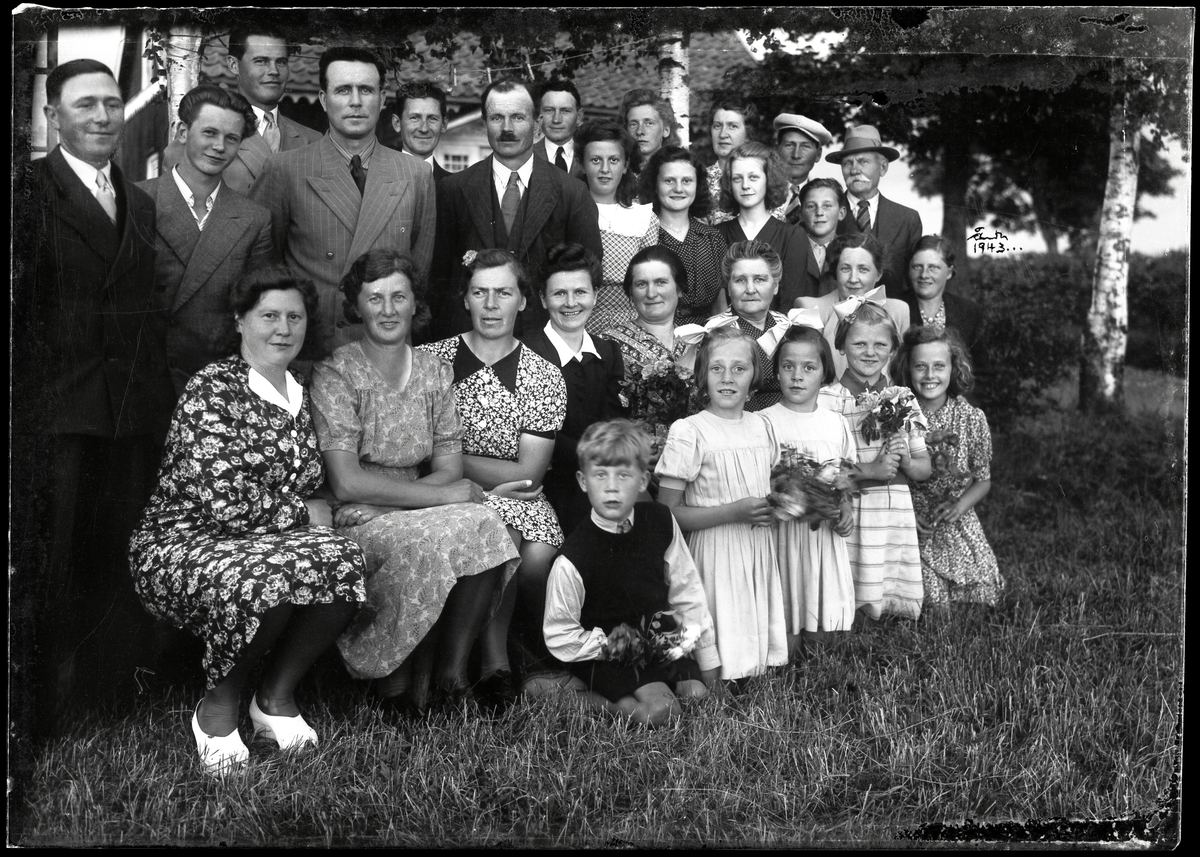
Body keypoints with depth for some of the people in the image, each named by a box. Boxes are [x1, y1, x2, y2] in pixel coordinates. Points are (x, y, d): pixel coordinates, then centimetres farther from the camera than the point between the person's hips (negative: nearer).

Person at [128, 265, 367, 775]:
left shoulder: (297, 395, 13)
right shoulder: (212, 389, -12)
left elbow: (305, 486, 20)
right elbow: (225, 503, -22)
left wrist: (314, 514, -3)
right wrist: (305, 513, -10)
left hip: (274, 542, 6)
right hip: (182, 546, -6)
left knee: (344, 563, -25)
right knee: (263, 579, -38)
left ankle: (277, 695, -3)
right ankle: (218, 707, -7)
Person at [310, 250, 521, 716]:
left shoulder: (435, 372, 9)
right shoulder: (335, 375, -7)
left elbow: (449, 467, 3)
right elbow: (346, 483, -15)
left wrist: (385, 498, -15)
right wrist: (441, 495, -16)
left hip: (413, 514, 4)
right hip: (353, 522, -4)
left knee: (484, 526, -25)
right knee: (434, 542, -31)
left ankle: (452, 669, -12)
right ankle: (397, 682, -11)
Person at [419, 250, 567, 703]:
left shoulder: (545, 377, 3)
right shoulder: (430, 360, 2)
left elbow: (528, 474, -4)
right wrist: (496, 475, -10)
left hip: (518, 500, 1)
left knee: (539, 555, -29)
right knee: (500, 534, -32)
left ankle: (540, 654, -1)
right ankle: (496, 662, -17)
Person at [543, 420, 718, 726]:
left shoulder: (660, 522, -8)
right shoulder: (572, 559, -22)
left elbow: (686, 589, 3)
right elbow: (559, 636, -12)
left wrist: (708, 660, 6)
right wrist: (608, 646, -16)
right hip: (604, 654, -6)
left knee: (697, 693, -9)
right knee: (660, 710, -23)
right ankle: (589, 694, -1)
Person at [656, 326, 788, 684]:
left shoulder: (762, 426, 7)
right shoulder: (688, 432, -11)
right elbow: (668, 513, -12)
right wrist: (733, 512, -18)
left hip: (760, 547, 5)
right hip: (715, 553, -5)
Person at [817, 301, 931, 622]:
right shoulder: (826, 400, -4)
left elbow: (924, 468, 15)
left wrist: (905, 462, -7)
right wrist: (870, 470, -16)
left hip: (896, 515, 4)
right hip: (849, 516, -4)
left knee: (902, 609, 3)